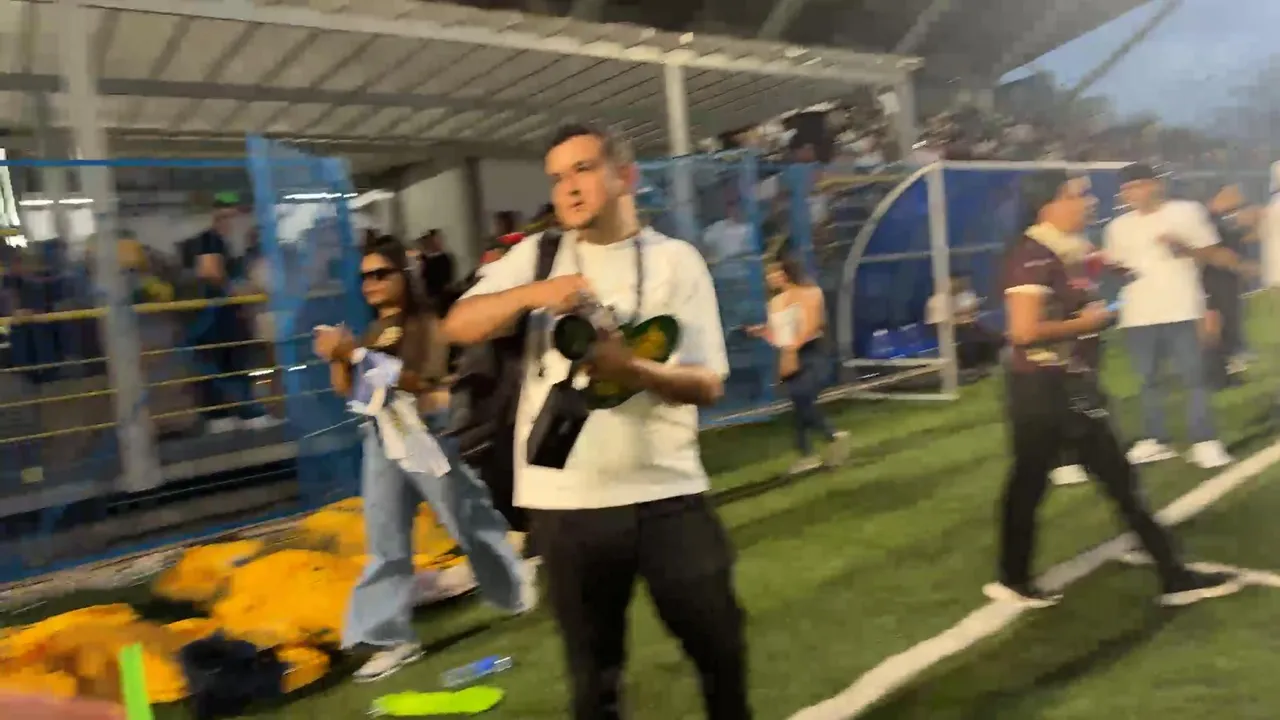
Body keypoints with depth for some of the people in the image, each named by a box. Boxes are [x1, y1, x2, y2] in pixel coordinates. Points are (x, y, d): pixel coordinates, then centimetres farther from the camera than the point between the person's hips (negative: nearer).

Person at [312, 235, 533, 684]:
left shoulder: (426, 322, -8)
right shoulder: (372, 331, 12)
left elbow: (417, 380, -22)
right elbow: (347, 390, 8)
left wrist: (357, 353, -27)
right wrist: (337, 358, -11)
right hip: (381, 436, 6)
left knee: (469, 521, 7)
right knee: (386, 540, 6)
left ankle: (522, 590, 31)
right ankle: (393, 638, 15)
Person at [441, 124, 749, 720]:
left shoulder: (676, 260, 2)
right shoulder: (535, 256, 7)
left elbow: (708, 383, -5)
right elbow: (458, 328, -4)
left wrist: (632, 369, -23)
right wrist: (531, 293, -20)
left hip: (669, 493, 0)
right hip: (566, 502, 1)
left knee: (719, 645, 13)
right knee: (593, 671, 14)